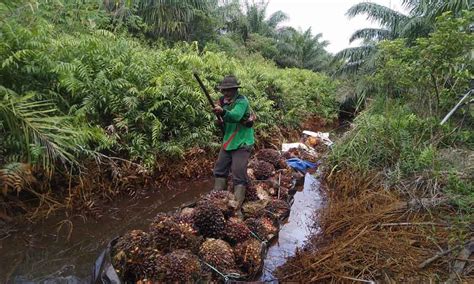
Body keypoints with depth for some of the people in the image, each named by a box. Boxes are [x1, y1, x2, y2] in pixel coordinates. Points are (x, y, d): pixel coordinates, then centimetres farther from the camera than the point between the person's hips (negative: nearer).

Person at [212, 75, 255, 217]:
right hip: (227, 142, 8)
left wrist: (223, 112, -52)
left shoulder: (242, 101, -16)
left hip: (242, 143, -8)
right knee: (219, 171, 15)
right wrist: (220, 119, -9)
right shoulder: (224, 101, 6)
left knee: (239, 176, -8)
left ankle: (237, 208, -2)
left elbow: (235, 116, -36)